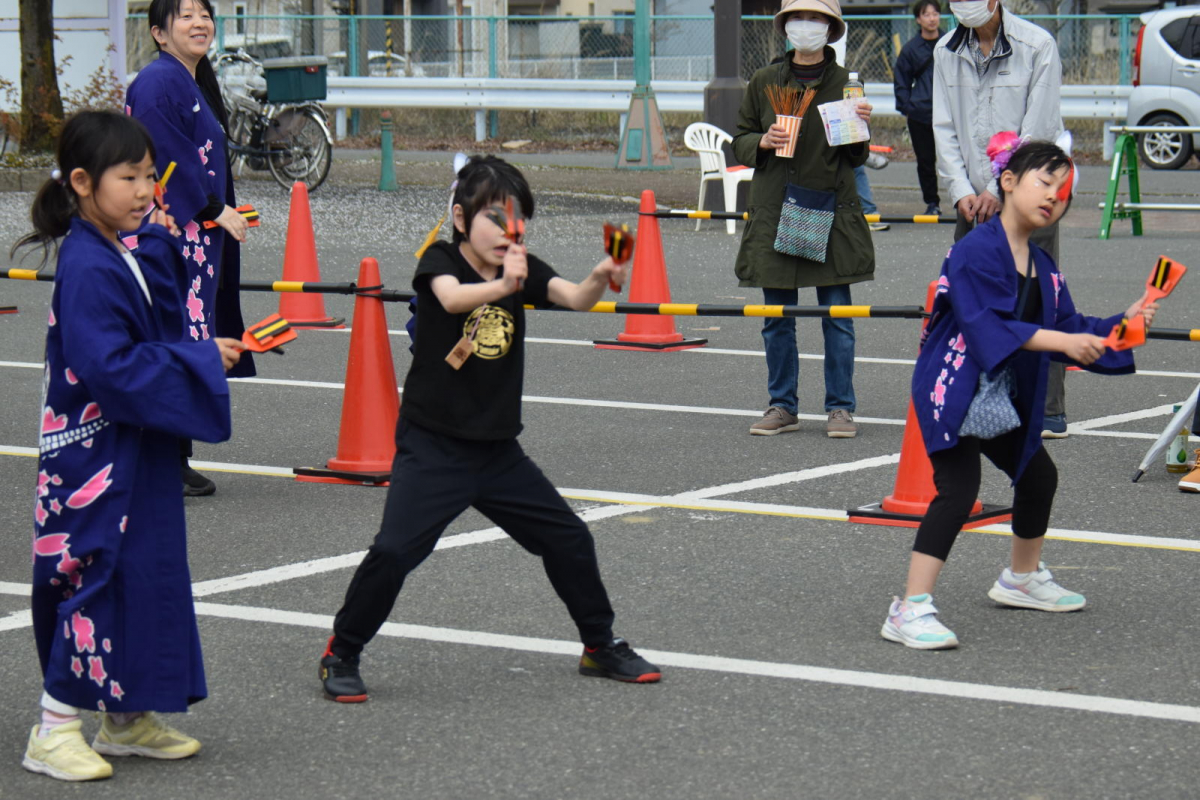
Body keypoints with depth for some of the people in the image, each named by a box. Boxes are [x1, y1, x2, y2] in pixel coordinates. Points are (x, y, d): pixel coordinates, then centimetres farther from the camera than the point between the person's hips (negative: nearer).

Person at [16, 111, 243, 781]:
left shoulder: (128, 254, 8)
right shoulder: (87, 269, -21)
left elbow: (163, 320, 16)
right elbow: (109, 367, -26)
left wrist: (161, 245, 4)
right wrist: (201, 361, -21)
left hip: (139, 452, 10)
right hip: (96, 455, -10)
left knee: (147, 574, 15)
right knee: (94, 578, -5)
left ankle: (128, 717, 26)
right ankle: (55, 731, 4)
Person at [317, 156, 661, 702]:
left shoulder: (523, 269, 2)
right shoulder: (440, 261, -9)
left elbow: (573, 298, -14)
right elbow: (452, 297, -32)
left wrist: (599, 281, -37)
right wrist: (501, 286, -52)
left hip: (498, 450, 5)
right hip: (432, 447, -5)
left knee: (569, 539, 9)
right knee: (394, 550, -17)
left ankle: (600, 646, 29)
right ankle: (340, 656, 2)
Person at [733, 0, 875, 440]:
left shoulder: (845, 82, 5)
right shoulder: (764, 82, 7)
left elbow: (856, 158, 8)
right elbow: (740, 142, 13)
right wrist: (762, 143, -8)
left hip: (832, 210, -1)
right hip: (773, 213, 1)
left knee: (837, 316, -1)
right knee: (777, 318, 6)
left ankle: (840, 407, 7)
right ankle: (782, 407, 16)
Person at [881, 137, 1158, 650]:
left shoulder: (1042, 267, 9)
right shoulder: (977, 250, -19)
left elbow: (1070, 328, 11)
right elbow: (986, 325, -27)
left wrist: (1123, 324, -3)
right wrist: (1060, 340, -29)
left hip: (1003, 396, 10)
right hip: (953, 387, -10)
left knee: (1038, 477, 24)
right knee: (958, 489, -23)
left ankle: (1021, 579, 49)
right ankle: (910, 610, -25)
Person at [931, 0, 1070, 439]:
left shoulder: (1036, 46, -8)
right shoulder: (946, 52, 7)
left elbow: (1039, 131, -11)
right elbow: (944, 129, 6)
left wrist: (998, 189, -13)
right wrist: (962, 190, -6)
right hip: (973, 203, 5)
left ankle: (1049, 411, 0)